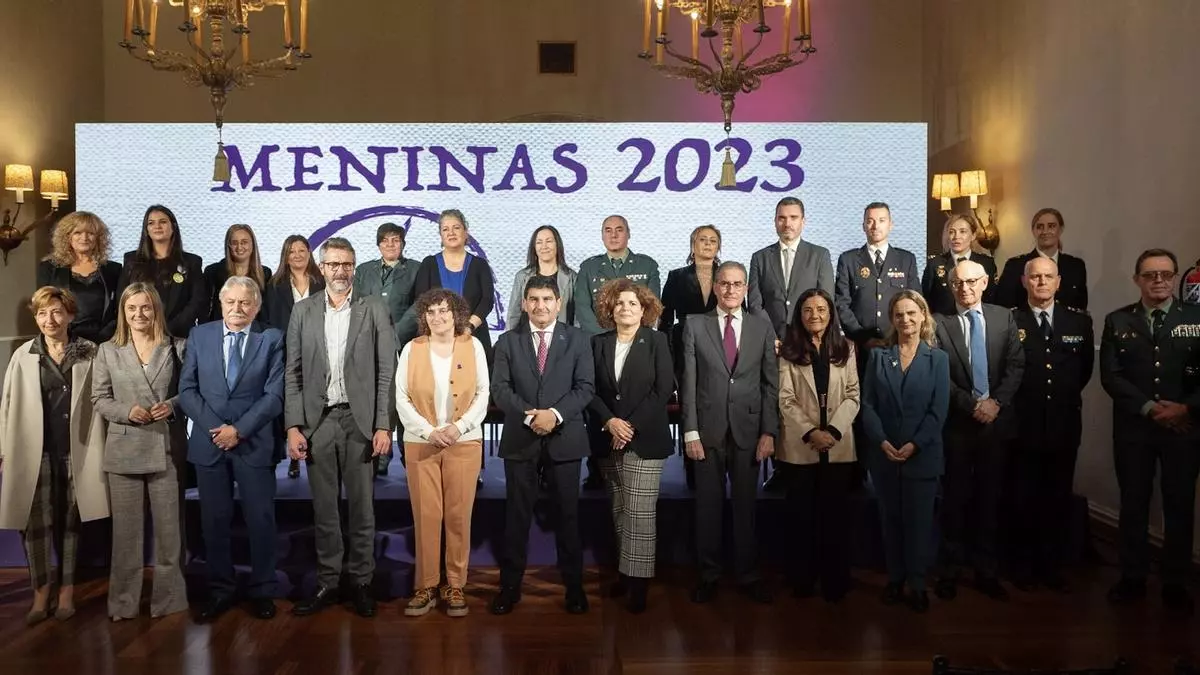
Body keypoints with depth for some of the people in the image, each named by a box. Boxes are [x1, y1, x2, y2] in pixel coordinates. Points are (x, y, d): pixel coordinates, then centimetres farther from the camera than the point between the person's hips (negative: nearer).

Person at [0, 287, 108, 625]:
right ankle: (41, 594, 13)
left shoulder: (89, 352, -1)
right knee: (36, 524, 3)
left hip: (76, 450, -1)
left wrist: (99, 447, -5)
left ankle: (66, 591, 19)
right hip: (36, 452, 1)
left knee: (70, 522, 9)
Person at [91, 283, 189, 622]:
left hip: (167, 449, 0)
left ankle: (168, 598, 18)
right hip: (124, 450, 1)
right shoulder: (108, 351, 4)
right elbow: (99, 399, 4)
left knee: (169, 527, 6)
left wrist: (172, 405, -14)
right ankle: (124, 602, 20)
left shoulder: (177, 348, 2)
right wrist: (127, 411, -13)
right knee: (126, 529, 8)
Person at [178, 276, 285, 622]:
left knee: (261, 520, 4)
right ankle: (220, 590, 22)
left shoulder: (272, 339, 0)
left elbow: (274, 395, -7)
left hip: (255, 443, -2)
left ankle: (262, 591, 16)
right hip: (209, 442, 2)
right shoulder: (199, 335, 7)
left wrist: (239, 429, -14)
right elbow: (187, 389, 3)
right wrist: (214, 428, -9)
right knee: (214, 520, 9)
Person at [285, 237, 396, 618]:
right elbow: (293, 373, 6)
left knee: (361, 506, 5)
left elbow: (386, 372, -1)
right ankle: (327, 583, 20)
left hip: (360, 420, -2)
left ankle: (361, 582, 17)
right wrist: (293, 426, -2)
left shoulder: (374, 310, 2)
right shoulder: (303, 311, 7)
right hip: (317, 420, 2)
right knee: (324, 508, 9)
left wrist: (383, 425, -8)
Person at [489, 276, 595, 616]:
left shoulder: (577, 339, 5)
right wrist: (529, 415, -16)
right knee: (517, 514, 5)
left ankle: (573, 585, 18)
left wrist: (555, 414, -16)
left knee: (568, 513, 6)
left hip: (565, 437, 0)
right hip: (519, 439, 1)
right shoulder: (508, 341, 7)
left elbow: (585, 387, -2)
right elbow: (500, 389, -1)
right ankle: (510, 585, 16)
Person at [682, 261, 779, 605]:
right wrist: (690, 431, -6)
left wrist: (769, 431, -3)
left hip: (748, 429, 1)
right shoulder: (695, 326, 3)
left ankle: (748, 575, 21)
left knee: (746, 505, 9)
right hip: (708, 430, -1)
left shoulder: (763, 327, 6)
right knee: (708, 506, 8)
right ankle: (708, 574, 20)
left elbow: (771, 384, 4)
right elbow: (688, 383, -1)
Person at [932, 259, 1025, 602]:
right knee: (955, 498, 6)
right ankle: (950, 570, 16)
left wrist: (996, 401, -10)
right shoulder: (939, 322, -3)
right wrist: (972, 405, -12)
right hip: (956, 423, -2)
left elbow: (1016, 365, 2)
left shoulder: (1004, 317, 7)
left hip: (996, 420, 3)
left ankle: (986, 571, 19)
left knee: (989, 498, 9)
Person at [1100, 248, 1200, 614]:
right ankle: (1133, 578, 20)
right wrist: (1148, 407, -13)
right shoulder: (1117, 320, 5)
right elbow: (1110, 375, -3)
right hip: (1133, 428, 0)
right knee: (1133, 503, 8)